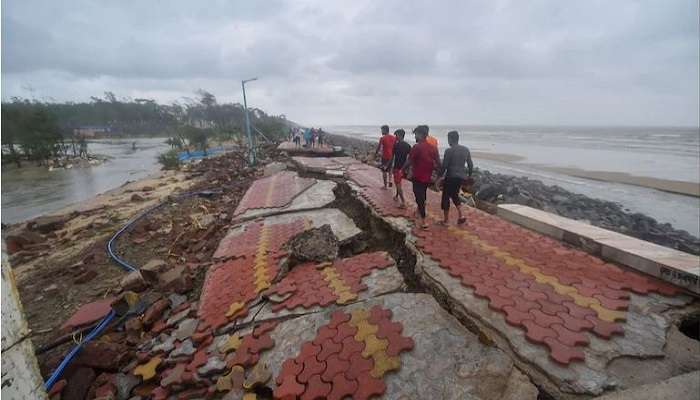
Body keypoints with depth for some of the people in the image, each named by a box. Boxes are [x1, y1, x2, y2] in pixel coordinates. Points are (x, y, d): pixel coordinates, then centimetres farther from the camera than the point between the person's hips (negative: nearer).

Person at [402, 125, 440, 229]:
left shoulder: (416, 147, -17)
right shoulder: (433, 148, 2)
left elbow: (408, 162, -14)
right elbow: (438, 164, 3)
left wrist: (404, 170, 4)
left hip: (418, 178, -6)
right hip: (427, 178, 6)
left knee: (419, 198, 1)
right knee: (422, 197, 23)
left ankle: (423, 221, 3)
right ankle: (419, 213, 40)